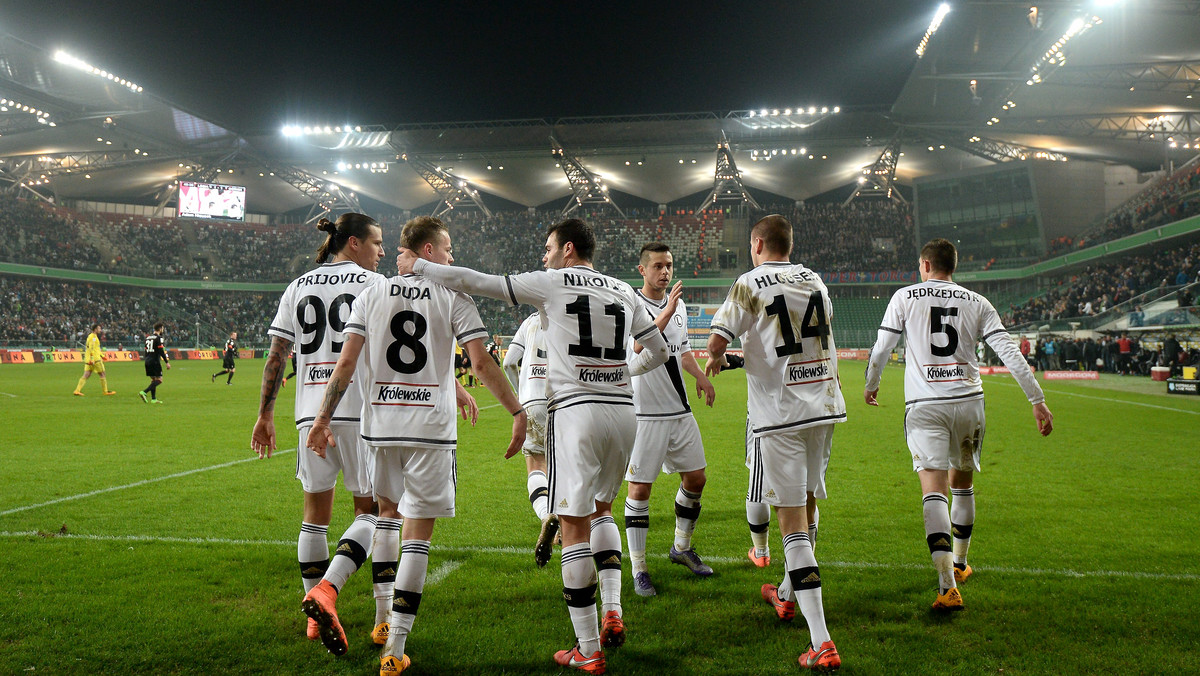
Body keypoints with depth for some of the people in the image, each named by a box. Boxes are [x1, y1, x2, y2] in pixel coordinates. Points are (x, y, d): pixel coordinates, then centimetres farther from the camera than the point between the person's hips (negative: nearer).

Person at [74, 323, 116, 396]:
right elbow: (91, 348, -20)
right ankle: (106, 391, 8)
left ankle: (77, 390, -6)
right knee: (102, 374, 2)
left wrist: (102, 355, 33)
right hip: (95, 359, -9)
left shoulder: (93, 336, 20)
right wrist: (91, 359, -25)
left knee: (86, 375, 3)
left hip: (89, 360, 9)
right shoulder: (93, 337, -11)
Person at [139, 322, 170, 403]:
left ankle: (153, 399, 12)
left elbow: (146, 350, 18)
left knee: (153, 379, 14)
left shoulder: (148, 337, 15)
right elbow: (161, 351, -15)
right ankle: (144, 392, -19)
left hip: (147, 361, 9)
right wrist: (167, 362, -13)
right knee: (159, 380, -5)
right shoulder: (158, 338, -10)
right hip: (155, 361, -9)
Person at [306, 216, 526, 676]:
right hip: (430, 429, -3)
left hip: (380, 426, 4)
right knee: (417, 533, 1)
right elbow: (482, 365, -7)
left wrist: (323, 419, 6)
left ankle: (385, 620, 29)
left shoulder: (372, 293, 6)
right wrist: (518, 412, 2)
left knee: (387, 514, 23)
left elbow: (346, 362, 0)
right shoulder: (453, 296, -2)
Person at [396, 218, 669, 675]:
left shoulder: (551, 283, 1)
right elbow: (659, 351, 21)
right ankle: (612, 611, 11)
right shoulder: (624, 292, 15)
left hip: (576, 410, -5)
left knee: (574, 526, 0)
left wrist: (417, 266, 14)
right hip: (624, 411, 6)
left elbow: (475, 282, 1)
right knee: (601, 508, 25)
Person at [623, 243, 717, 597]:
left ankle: (682, 547, 34)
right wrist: (667, 312, -32)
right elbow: (638, 348, -27)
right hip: (645, 412, -7)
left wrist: (701, 377, 8)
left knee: (695, 478, 13)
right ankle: (639, 569, 7)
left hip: (680, 410, 7)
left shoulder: (678, 305, 12)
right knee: (640, 488, -4)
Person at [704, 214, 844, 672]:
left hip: (780, 414, -6)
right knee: (806, 506, 21)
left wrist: (714, 361, 12)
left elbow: (717, 341, -12)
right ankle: (787, 594, 43)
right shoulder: (815, 281, 11)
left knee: (791, 520, -5)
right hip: (824, 406, 6)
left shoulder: (750, 285, -7)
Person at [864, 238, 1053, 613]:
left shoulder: (904, 297, 4)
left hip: (924, 406, -3)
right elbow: (1010, 352, 3)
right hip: (968, 401, 3)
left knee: (934, 490, -10)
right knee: (962, 483, 21)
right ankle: (959, 564, 38)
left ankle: (948, 586, -23)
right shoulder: (977, 303, 10)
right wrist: (1038, 401, 5)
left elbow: (881, 349, 5)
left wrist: (871, 385, 23)